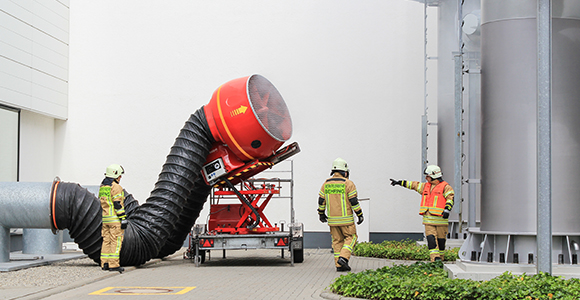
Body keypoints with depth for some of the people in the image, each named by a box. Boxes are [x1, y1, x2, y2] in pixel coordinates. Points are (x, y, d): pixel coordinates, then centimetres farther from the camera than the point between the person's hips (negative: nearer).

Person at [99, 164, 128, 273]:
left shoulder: (102, 187, 16)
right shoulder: (116, 187, -11)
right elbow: (118, 205, -16)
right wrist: (123, 219, -15)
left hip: (105, 219, 8)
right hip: (115, 219, -8)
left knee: (106, 240, 10)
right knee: (116, 241, -6)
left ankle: (104, 264, 9)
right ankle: (113, 264, -8)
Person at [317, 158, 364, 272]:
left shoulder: (326, 183, 6)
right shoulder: (348, 183, -9)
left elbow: (321, 201, 11)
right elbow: (354, 201, -10)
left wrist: (321, 214, 24)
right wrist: (360, 215, -2)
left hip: (332, 219, 5)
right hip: (346, 218, -5)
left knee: (337, 240, 11)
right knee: (351, 237, 8)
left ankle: (339, 265, 7)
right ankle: (343, 258, -10)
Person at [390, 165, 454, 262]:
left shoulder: (445, 187, -3)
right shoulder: (426, 186, 18)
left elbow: (450, 199, -12)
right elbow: (413, 185, 26)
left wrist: (446, 210, -26)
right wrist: (399, 182, 28)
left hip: (440, 219, -5)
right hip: (428, 219, 5)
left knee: (441, 240, 3)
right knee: (431, 239, -8)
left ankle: (440, 258, 16)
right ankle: (435, 258, -13)